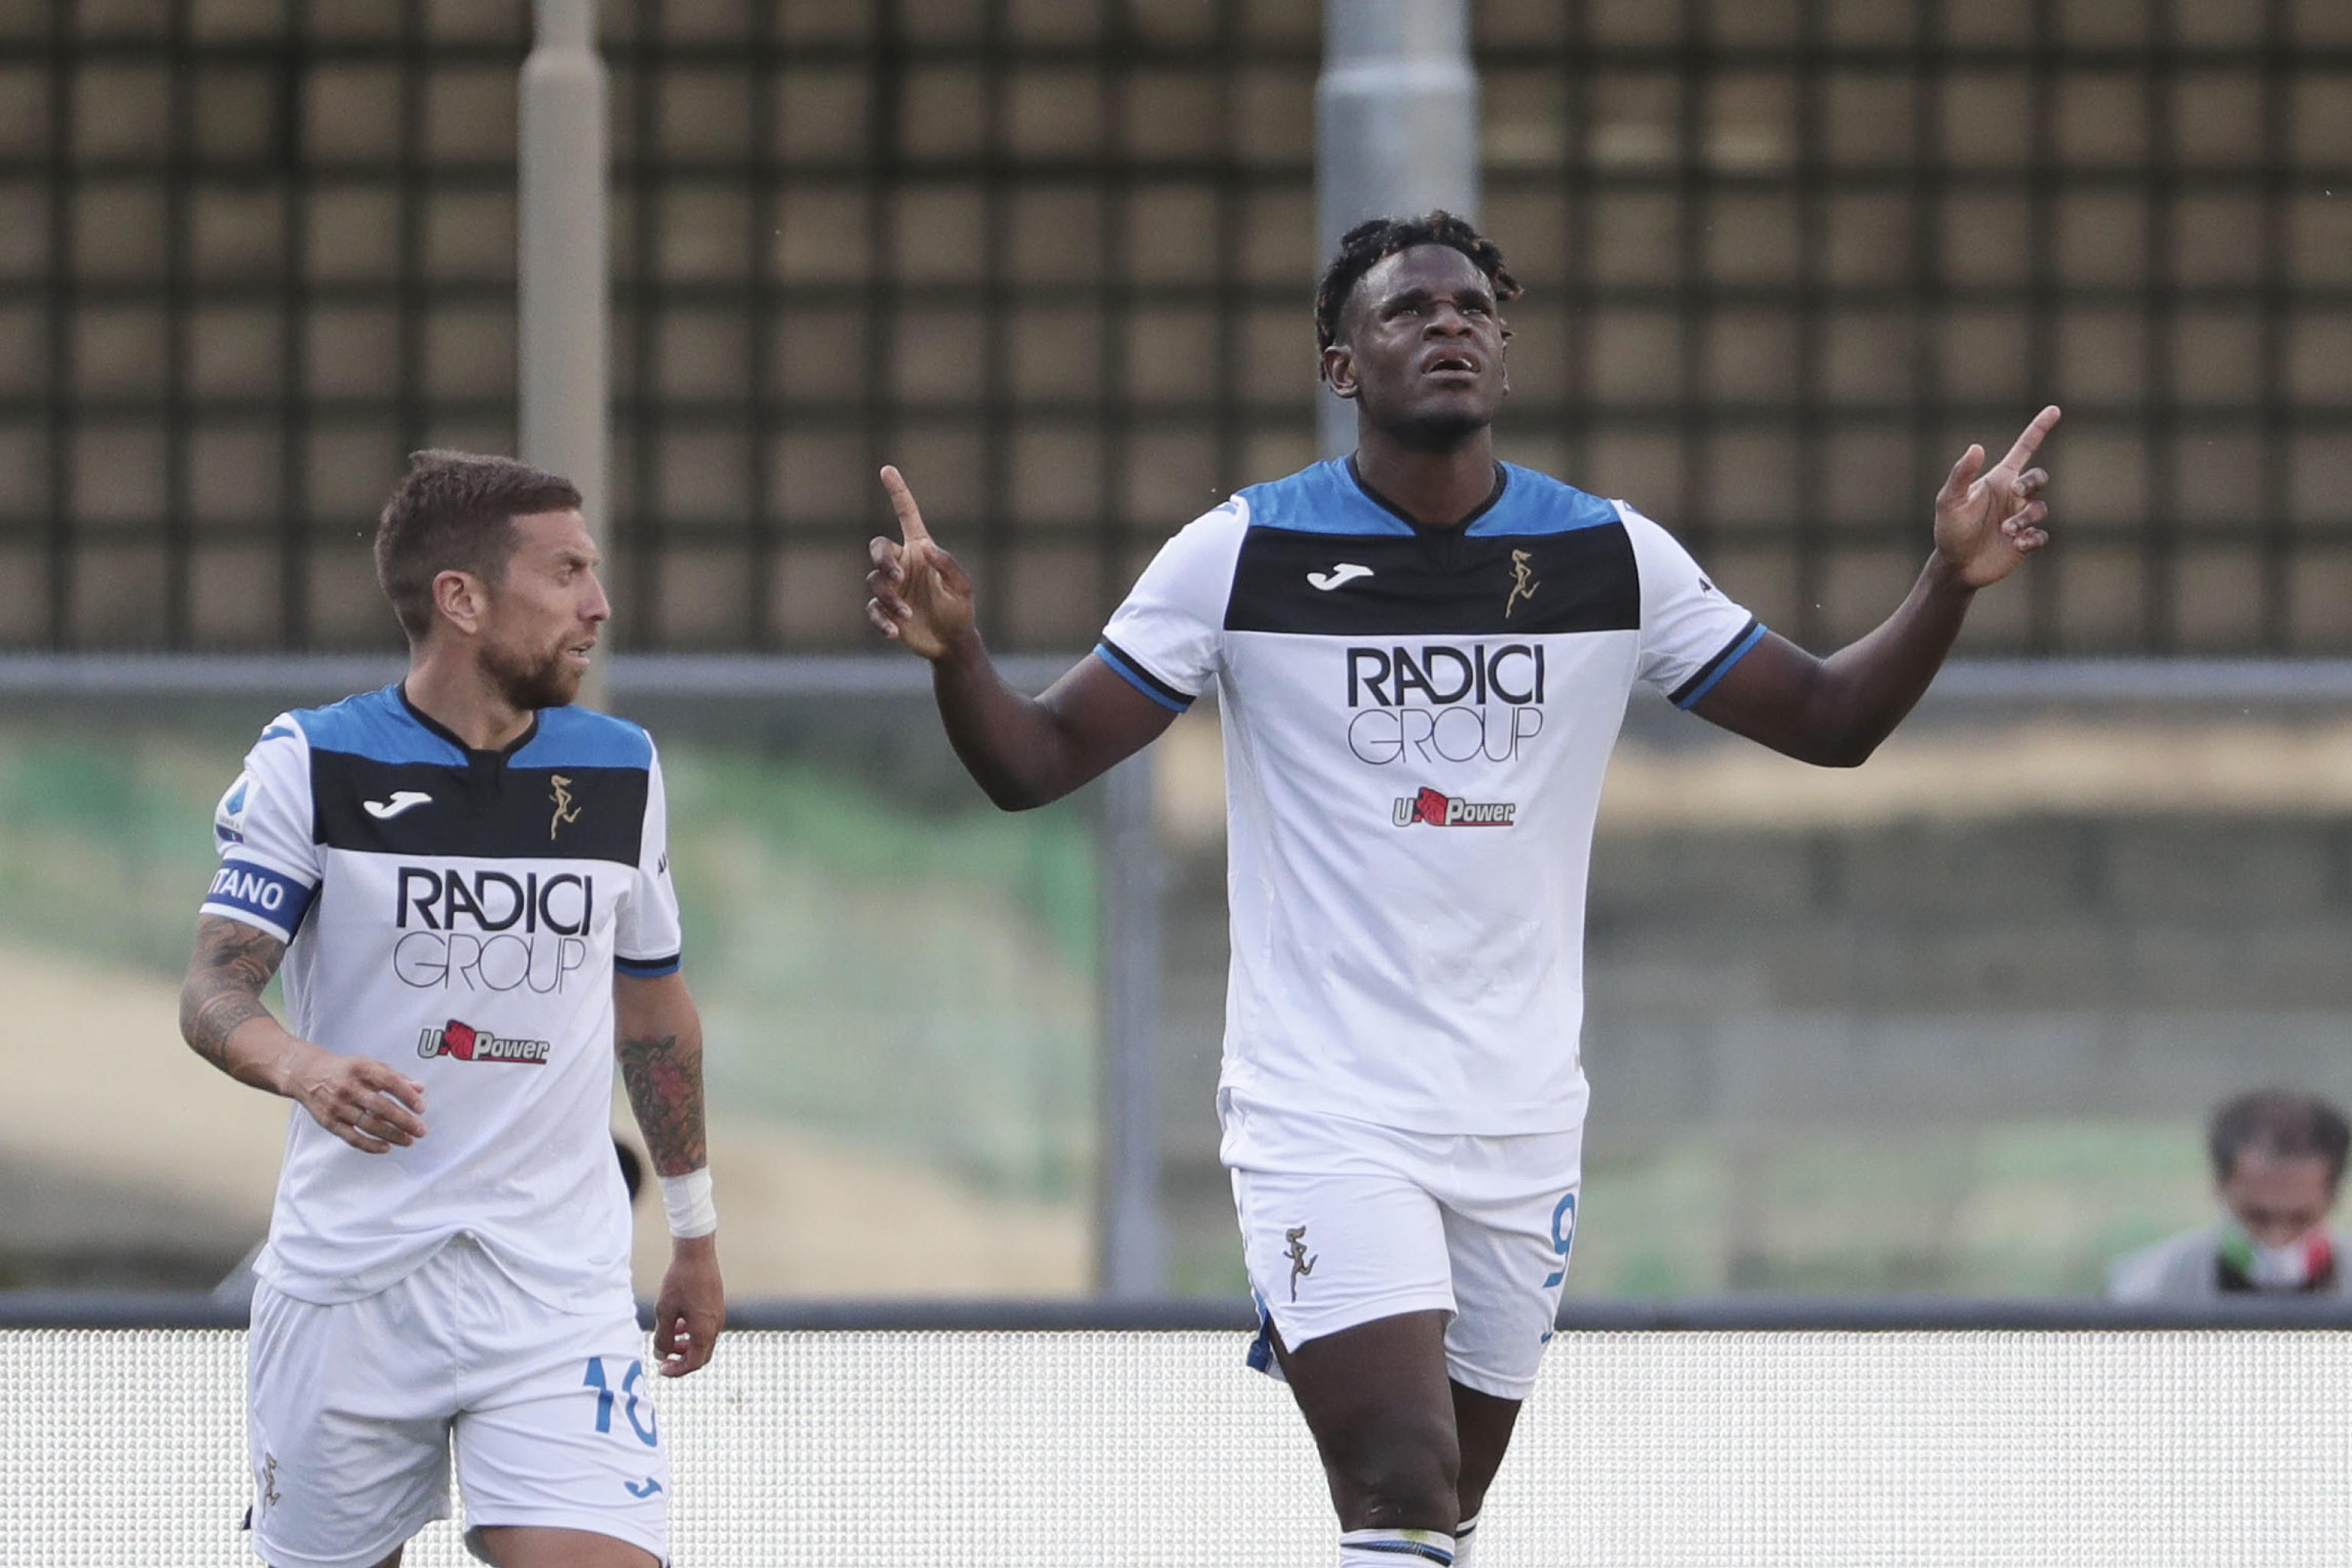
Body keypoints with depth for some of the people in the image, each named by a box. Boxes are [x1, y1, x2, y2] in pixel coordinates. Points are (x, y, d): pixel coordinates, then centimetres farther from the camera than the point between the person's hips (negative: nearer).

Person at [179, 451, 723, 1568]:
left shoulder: (619, 773, 8)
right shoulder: (311, 764, -3)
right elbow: (215, 990, -11)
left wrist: (695, 1231, 24)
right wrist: (305, 1067, -33)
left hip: (559, 1292, 2)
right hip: (345, 1286, -2)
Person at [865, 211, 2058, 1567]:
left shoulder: (1612, 559, 4)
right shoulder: (1244, 555, -4)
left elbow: (1829, 721, 10)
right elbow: (1035, 764, -3)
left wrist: (1951, 584, -7)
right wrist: (954, 650, -23)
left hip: (1521, 1125, 4)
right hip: (1325, 1119, -4)